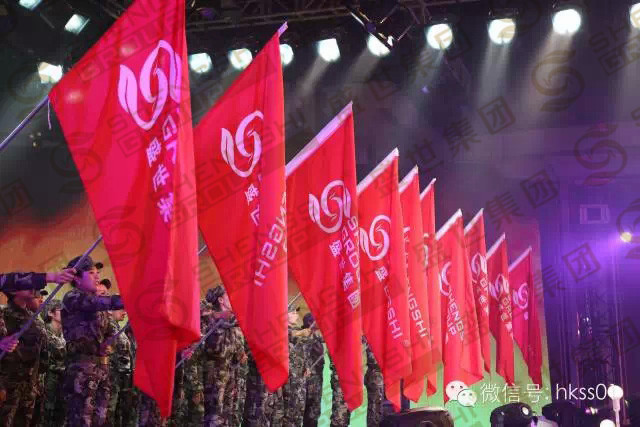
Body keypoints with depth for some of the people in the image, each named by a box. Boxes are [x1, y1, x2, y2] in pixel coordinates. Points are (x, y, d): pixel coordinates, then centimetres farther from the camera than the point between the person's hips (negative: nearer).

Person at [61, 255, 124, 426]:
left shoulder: (98, 300, 20)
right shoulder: (73, 297, -4)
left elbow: (110, 331, 25)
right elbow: (106, 302, -21)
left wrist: (106, 346, 2)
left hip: (103, 366, 8)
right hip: (82, 367, -8)